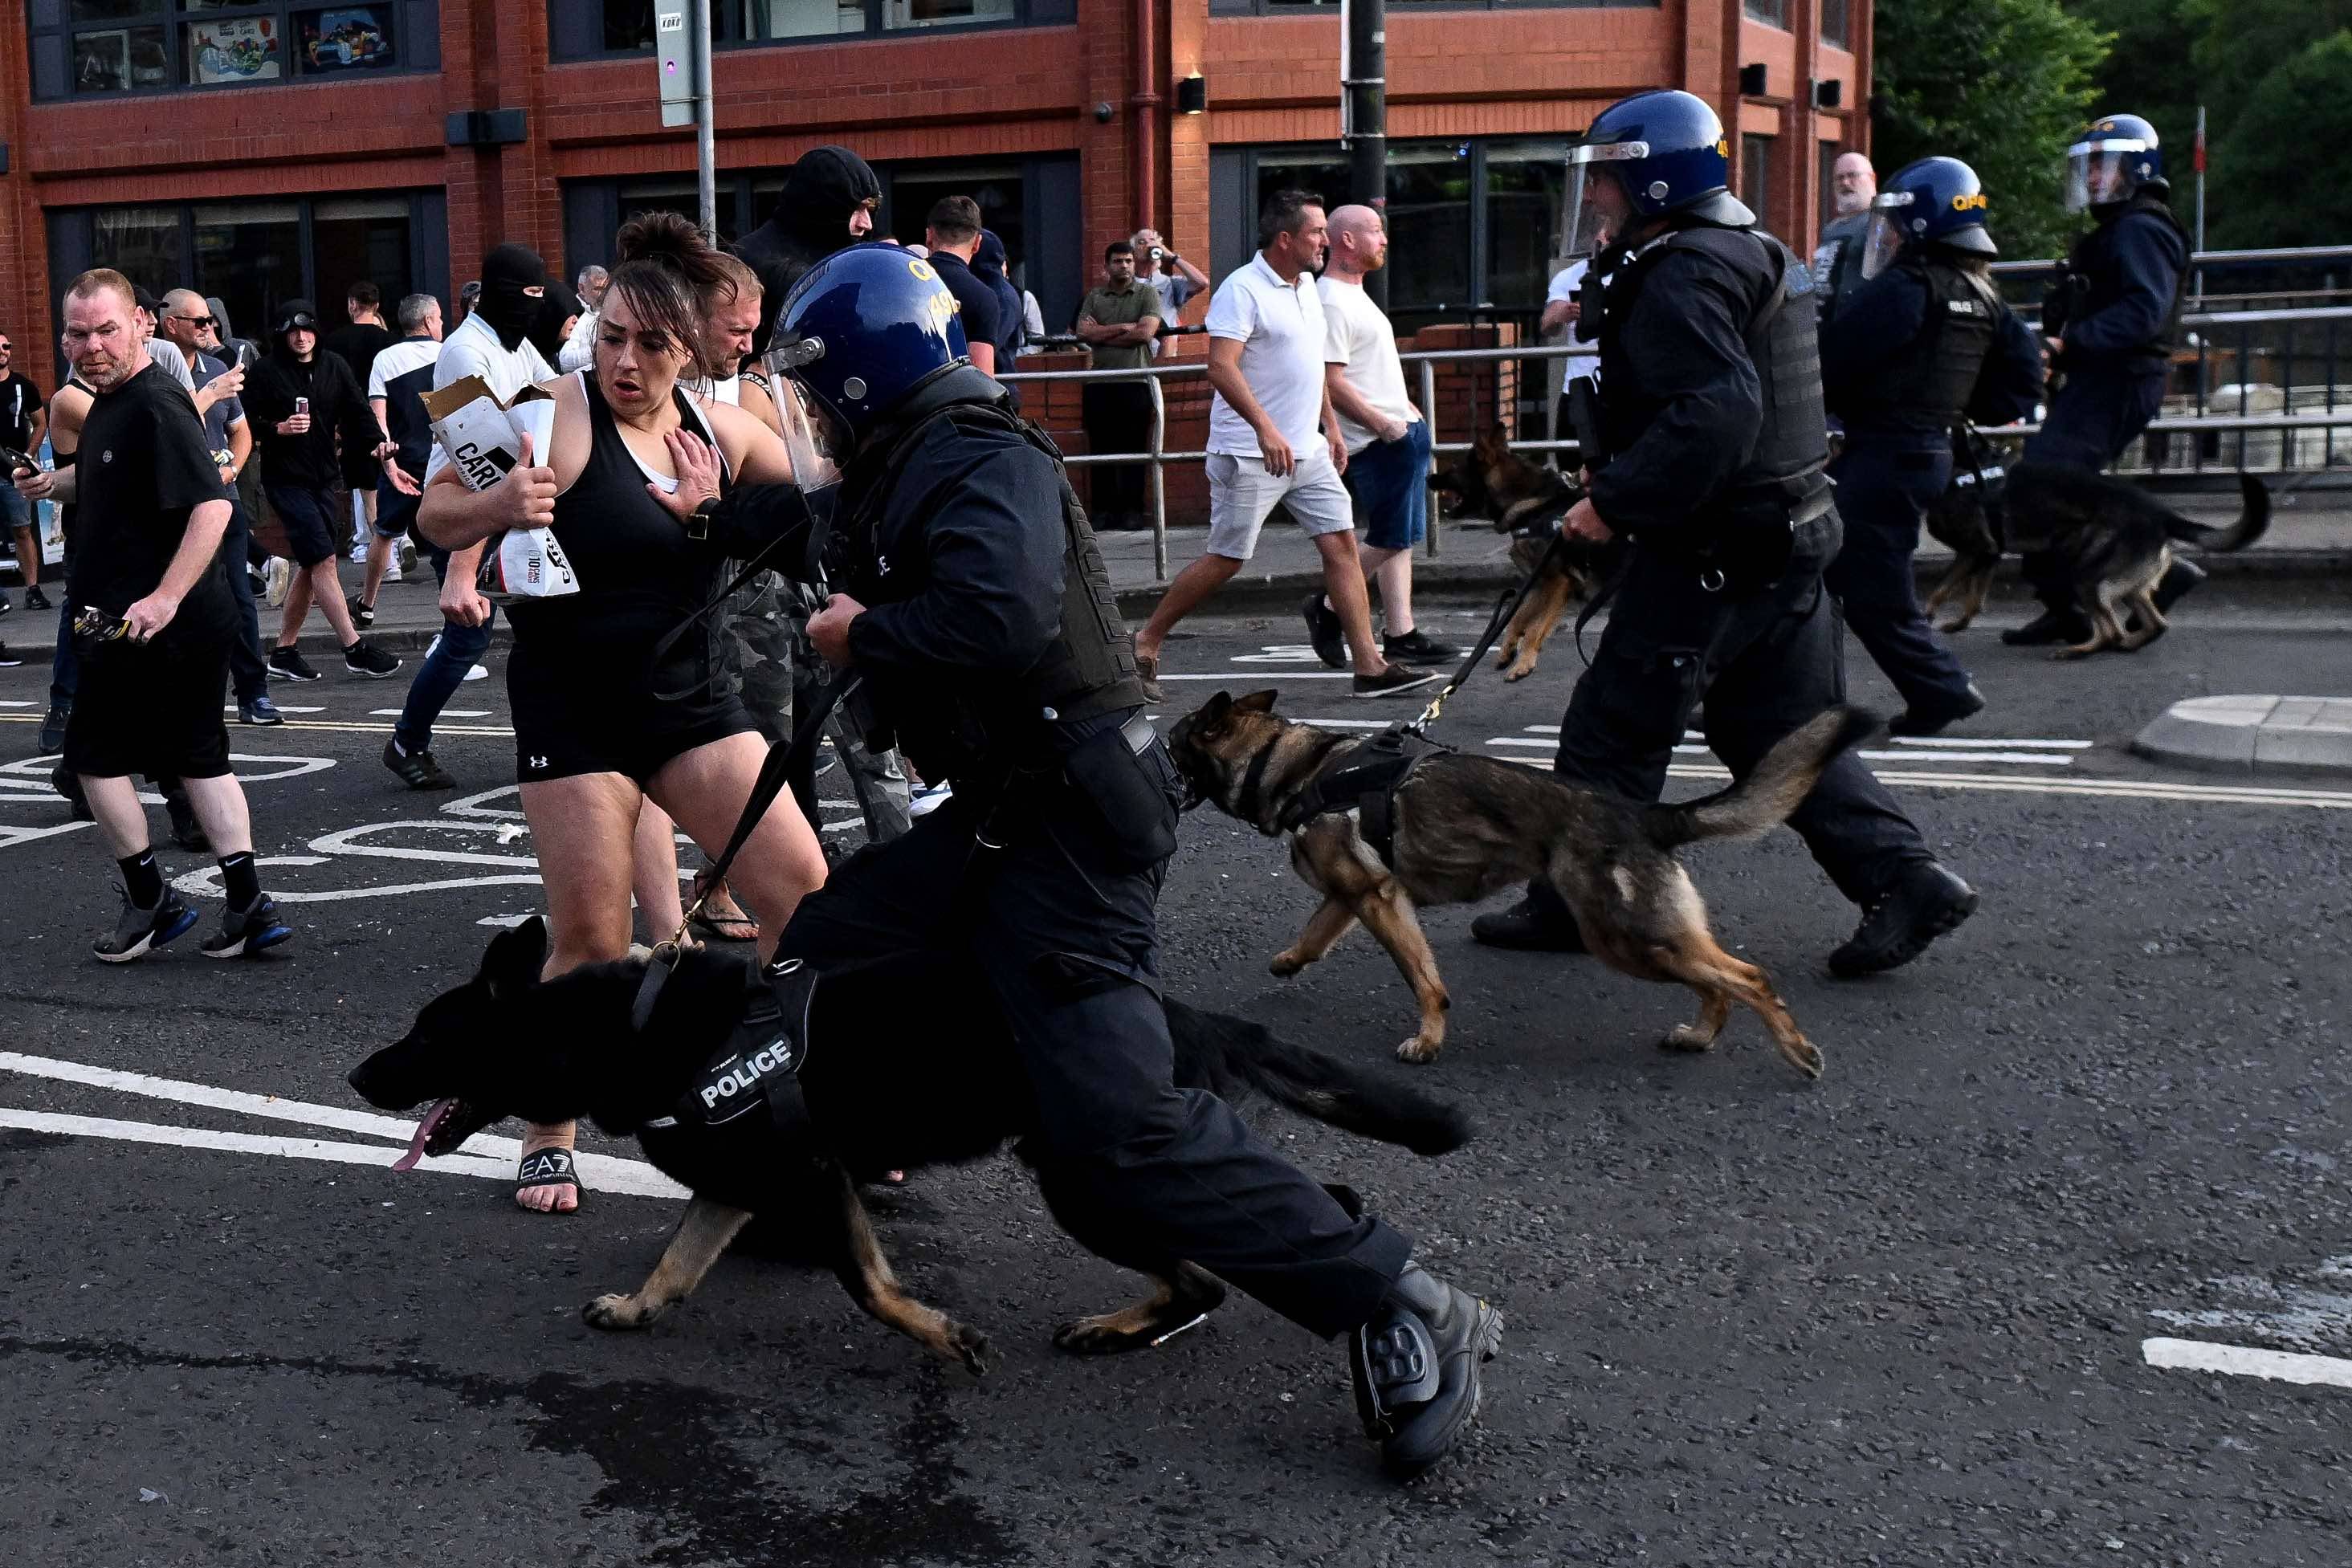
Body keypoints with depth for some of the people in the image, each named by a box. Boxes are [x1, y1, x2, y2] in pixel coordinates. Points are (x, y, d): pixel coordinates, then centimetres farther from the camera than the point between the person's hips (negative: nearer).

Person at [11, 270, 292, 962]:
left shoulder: (154, 406, -19)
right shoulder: (109, 402, 12)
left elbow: (213, 504, -29)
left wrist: (166, 597, -33)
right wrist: (56, 483, 14)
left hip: (150, 627, -10)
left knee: (94, 755, 3)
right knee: (198, 756, 11)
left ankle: (150, 900, 13)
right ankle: (248, 907, 11)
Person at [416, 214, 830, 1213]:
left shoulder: (719, 431, 3)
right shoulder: (558, 412, -12)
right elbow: (435, 519, -12)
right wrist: (499, 505, -35)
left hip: (687, 697, 5)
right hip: (572, 707, -5)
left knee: (805, 894, -2)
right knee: (590, 942, -3)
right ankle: (547, 1140, 18)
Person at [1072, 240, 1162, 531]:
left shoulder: (1148, 294, 5)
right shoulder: (1094, 298, 14)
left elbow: (1146, 333, -9)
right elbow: (1083, 333, -1)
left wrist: (1101, 333, -2)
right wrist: (1124, 327, -8)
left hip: (1135, 382, -3)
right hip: (1099, 383, 3)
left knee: (1134, 447, -2)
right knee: (1100, 448, 3)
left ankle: (1133, 510, 3)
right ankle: (1103, 510, 8)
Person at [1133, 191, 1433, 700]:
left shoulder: (1306, 285, 13)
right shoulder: (1242, 289, -14)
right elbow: (1221, 367, -24)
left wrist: (1331, 426, 21)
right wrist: (1265, 429, -31)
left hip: (1307, 449, 8)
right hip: (1250, 454, -8)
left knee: (1342, 544, 1)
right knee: (1225, 559, -2)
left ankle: (1370, 666, 3)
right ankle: (1145, 644, 13)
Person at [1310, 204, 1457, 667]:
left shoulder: (1355, 294, 18)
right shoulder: (1331, 302, -16)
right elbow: (1331, 382, -22)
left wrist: (1405, 408, 21)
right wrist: (1382, 423, -20)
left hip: (1397, 430, 10)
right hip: (1377, 440, -10)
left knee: (1398, 539, 9)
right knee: (1389, 539, -6)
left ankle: (1401, 634, 11)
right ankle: (1329, 608, 9)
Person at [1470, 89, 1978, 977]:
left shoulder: (1681, 276, -16)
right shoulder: (1756, 256, 17)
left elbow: (1715, 412, -29)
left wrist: (1614, 501, -23)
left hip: (1708, 559, -10)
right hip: (1789, 538, 10)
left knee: (1613, 735, 3)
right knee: (1785, 733, 13)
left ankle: (1569, 906, 13)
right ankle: (1906, 880, 7)